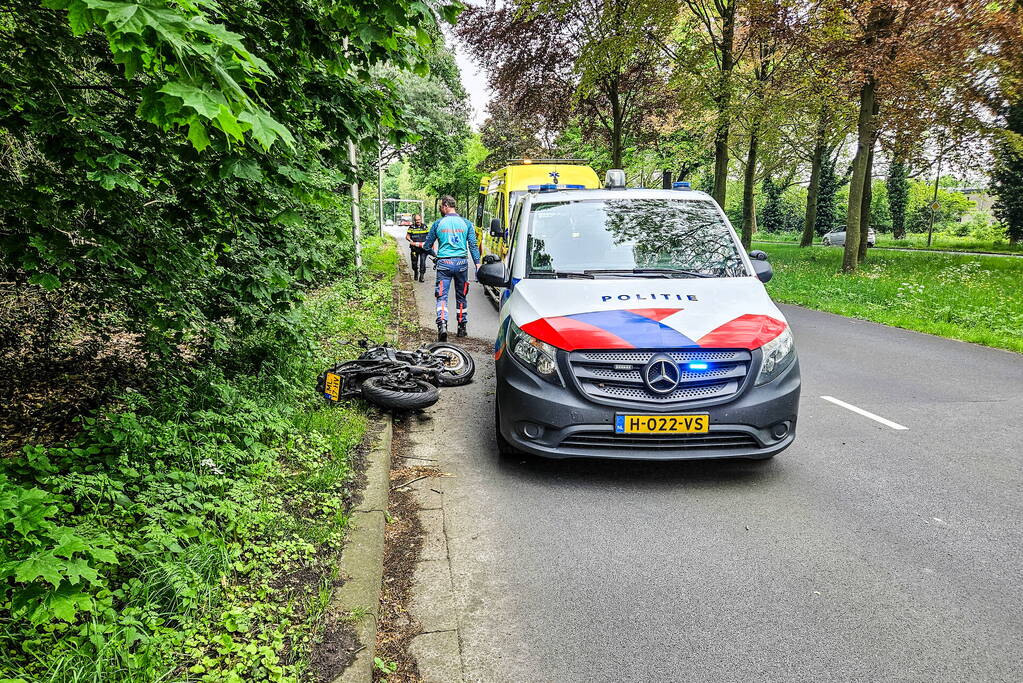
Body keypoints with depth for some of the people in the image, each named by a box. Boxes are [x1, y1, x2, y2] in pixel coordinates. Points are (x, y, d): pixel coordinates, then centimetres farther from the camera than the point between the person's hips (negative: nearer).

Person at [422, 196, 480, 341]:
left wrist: (435, 254, 29)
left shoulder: (438, 224, 2)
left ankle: (442, 324, -23)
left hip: (444, 263, -2)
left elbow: (427, 246, 9)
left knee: (442, 296, -2)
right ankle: (462, 327, 20)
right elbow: (473, 245, 0)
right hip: (461, 263, 2)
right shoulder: (466, 223, 4)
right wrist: (477, 264, 1)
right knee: (461, 296, 13)